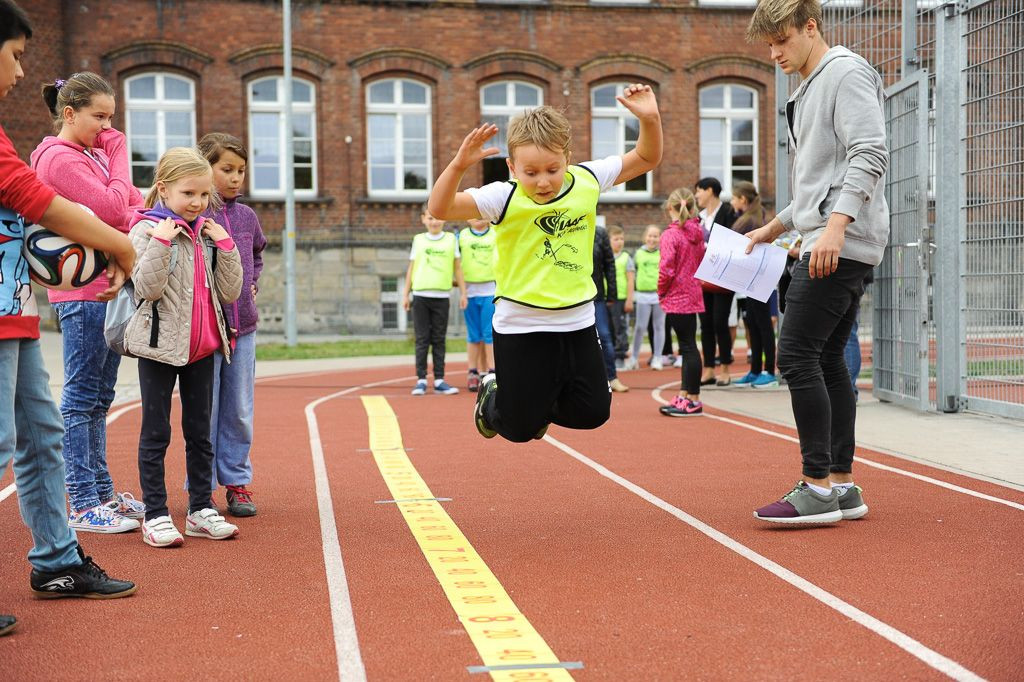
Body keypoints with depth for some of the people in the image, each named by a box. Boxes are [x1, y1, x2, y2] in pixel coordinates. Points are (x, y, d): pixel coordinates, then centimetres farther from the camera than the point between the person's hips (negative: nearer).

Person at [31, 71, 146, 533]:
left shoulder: (94, 155, 18)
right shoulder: (60, 158, -11)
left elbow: (131, 202, 17)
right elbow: (113, 208, -17)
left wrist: (135, 215, -4)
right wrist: (118, 155, -6)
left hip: (110, 287, 9)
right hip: (83, 291, -9)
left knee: (98, 400, 14)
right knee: (82, 399, -4)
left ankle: (102, 494, 21)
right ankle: (83, 507, 0)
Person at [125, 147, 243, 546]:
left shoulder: (207, 234, 10)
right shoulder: (146, 230, -7)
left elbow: (230, 292, 6)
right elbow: (149, 287, -20)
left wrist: (224, 244, -3)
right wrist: (161, 241, -25)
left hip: (203, 347, 6)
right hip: (161, 346, -6)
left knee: (200, 432, 12)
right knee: (156, 433, 1)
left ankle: (201, 510, 20)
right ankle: (155, 515, 7)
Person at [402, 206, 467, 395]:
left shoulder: (451, 239, 7)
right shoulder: (418, 240, 8)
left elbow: (457, 268, 10)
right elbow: (411, 268, 12)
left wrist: (463, 293, 6)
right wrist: (406, 294, 10)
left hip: (442, 296, 0)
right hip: (420, 296, 0)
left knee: (439, 340, 4)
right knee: (422, 339, 1)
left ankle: (439, 380, 7)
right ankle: (421, 380, 4)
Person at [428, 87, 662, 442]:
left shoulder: (587, 181, -4)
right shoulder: (505, 198, -16)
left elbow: (645, 159, 7)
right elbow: (440, 208, -26)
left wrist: (650, 119, -11)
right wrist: (459, 164, -42)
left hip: (578, 322, 4)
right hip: (521, 328, -4)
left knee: (593, 413, 13)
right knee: (520, 430, 5)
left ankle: (543, 401, 44)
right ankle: (493, 397, 39)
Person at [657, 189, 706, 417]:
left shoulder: (670, 234, -15)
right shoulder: (697, 233, 8)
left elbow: (666, 269, -19)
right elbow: (701, 262, 14)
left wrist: (661, 292, -6)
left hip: (676, 297, -8)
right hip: (693, 295, 8)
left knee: (688, 347, -5)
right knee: (688, 346, 12)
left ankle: (693, 400, 0)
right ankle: (683, 396, 20)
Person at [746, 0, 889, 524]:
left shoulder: (846, 73, -7)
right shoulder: (808, 91, 22)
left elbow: (869, 156, -18)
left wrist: (836, 225, -27)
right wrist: (776, 226, 32)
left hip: (843, 244, -10)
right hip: (826, 244, 10)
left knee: (797, 353, -13)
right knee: (827, 359, 8)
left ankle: (818, 488, -10)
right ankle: (842, 484, 12)